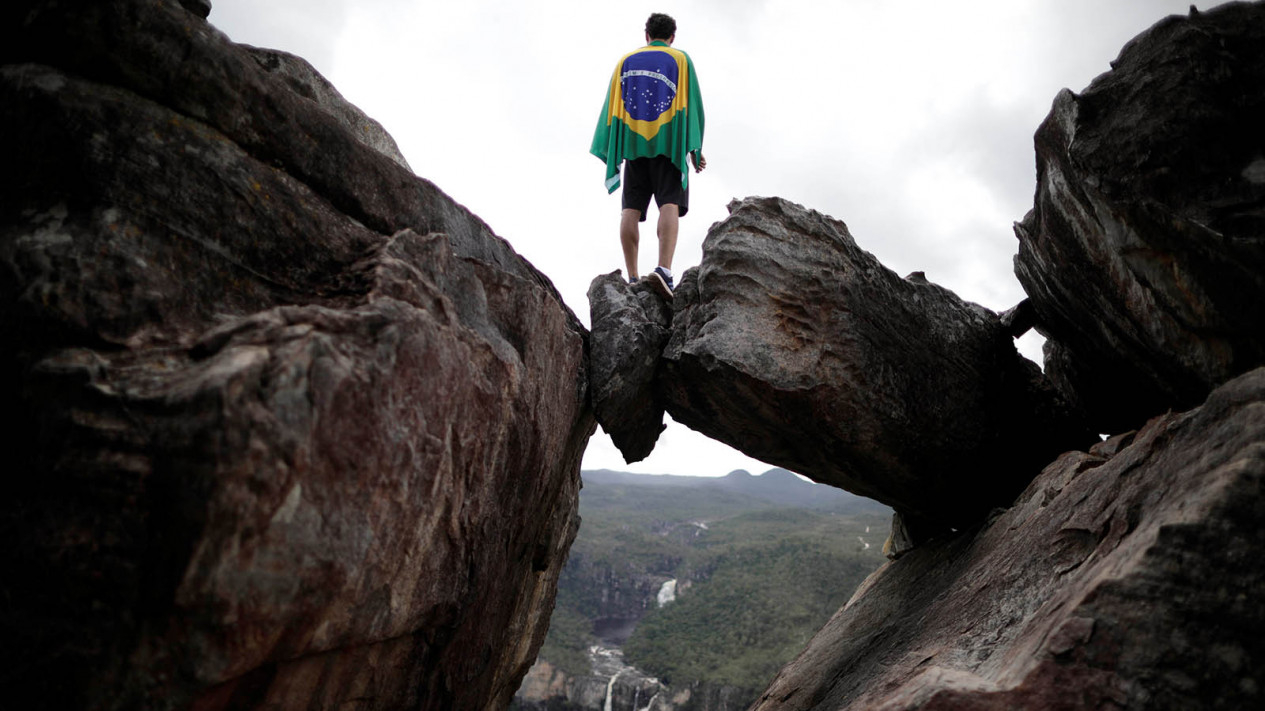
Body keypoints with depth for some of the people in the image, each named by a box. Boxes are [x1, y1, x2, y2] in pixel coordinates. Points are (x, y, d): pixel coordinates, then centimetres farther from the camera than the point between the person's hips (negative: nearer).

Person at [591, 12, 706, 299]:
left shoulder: (626, 60, 19)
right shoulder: (680, 59, 13)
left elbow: (612, 104, 11)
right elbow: (692, 102, 3)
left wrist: (611, 150, 9)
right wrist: (696, 148, 1)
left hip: (633, 141, 2)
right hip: (668, 139, -2)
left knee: (631, 208, -3)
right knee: (670, 204, -13)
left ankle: (632, 278, -11)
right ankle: (664, 269, -33)